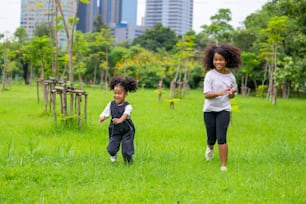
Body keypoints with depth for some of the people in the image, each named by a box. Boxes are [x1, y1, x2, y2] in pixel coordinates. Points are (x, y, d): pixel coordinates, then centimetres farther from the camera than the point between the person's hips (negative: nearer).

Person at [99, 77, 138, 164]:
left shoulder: (127, 106, -18)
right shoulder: (111, 105, -4)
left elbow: (125, 114, -36)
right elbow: (105, 113, -8)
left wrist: (120, 120, -58)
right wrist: (102, 117, -33)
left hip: (127, 131, -3)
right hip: (115, 131, 3)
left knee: (126, 152, -4)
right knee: (111, 150, -6)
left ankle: (129, 164, 27)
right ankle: (113, 155, 31)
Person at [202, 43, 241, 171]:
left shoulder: (231, 76, 1)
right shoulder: (210, 75, -8)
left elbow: (231, 96, 11)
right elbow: (206, 94, -13)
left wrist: (232, 92, -13)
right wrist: (219, 93, -31)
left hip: (224, 110, 0)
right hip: (209, 110, 0)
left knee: (221, 138, -12)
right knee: (211, 138, 10)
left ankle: (224, 166, -7)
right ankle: (210, 147, 48)